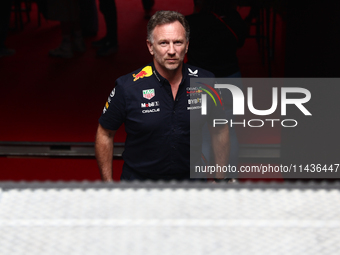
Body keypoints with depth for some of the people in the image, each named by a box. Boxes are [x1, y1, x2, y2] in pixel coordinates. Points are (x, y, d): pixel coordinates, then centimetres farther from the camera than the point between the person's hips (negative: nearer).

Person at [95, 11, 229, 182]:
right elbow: (105, 134, 0)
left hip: (191, 183, 2)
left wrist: (220, 179, 7)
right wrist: (108, 185, -1)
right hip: (138, 186, -1)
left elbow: (220, 131, 9)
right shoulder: (127, 87, -12)